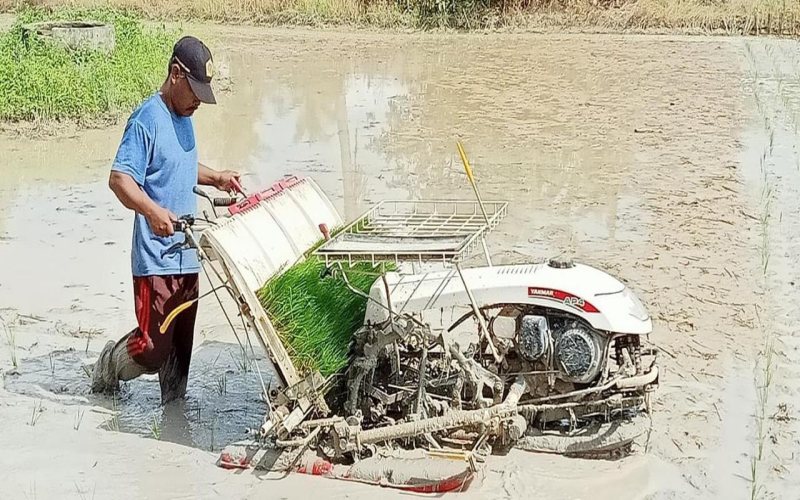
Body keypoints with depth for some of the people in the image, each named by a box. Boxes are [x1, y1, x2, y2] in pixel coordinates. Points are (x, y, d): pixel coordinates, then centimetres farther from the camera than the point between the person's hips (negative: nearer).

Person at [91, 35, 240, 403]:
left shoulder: (185, 116, 13)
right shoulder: (147, 120, -15)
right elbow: (119, 178, -24)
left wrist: (215, 178, 15)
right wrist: (153, 210, -40)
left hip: (187, 256, 8)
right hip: (155, 260, -8)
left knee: (181, 344, 12)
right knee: (153, 347, -5)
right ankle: (107, 368, 23)